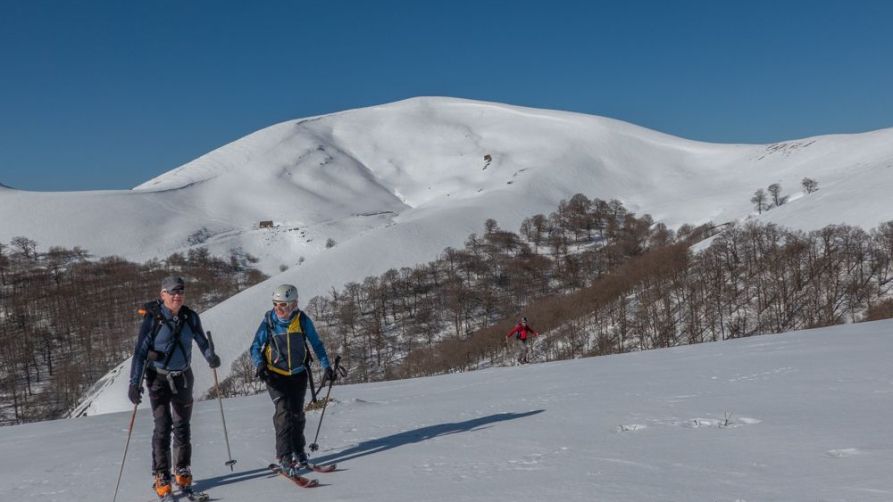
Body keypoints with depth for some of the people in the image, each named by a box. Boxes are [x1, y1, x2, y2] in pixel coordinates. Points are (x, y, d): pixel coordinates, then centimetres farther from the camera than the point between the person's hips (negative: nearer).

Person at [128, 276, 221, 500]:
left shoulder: (190, 317, -3)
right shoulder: (152, 318, -13)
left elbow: (201, 340, 7)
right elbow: (140, 351, -12)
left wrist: (210, 356, -15)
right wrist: (134, 382, -16)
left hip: (183, 378, 3)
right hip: (158, 378, -3)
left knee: (182, 426, 10)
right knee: (163, 426, -8)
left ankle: (183, 472, 24)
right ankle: (161, 478, 2)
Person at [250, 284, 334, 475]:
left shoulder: (302, 320, -8)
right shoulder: (268, 321, -11)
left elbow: (316, 344, 1)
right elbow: (255, 347, -6)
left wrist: (326, 366, -5)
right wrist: (259, 364, -24)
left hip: (298, 374, 2)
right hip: (276, 375, -2)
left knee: (297, 414, 8)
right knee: (283, 413, -12)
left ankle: (298, 452, 26)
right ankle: (284, 457, -5)